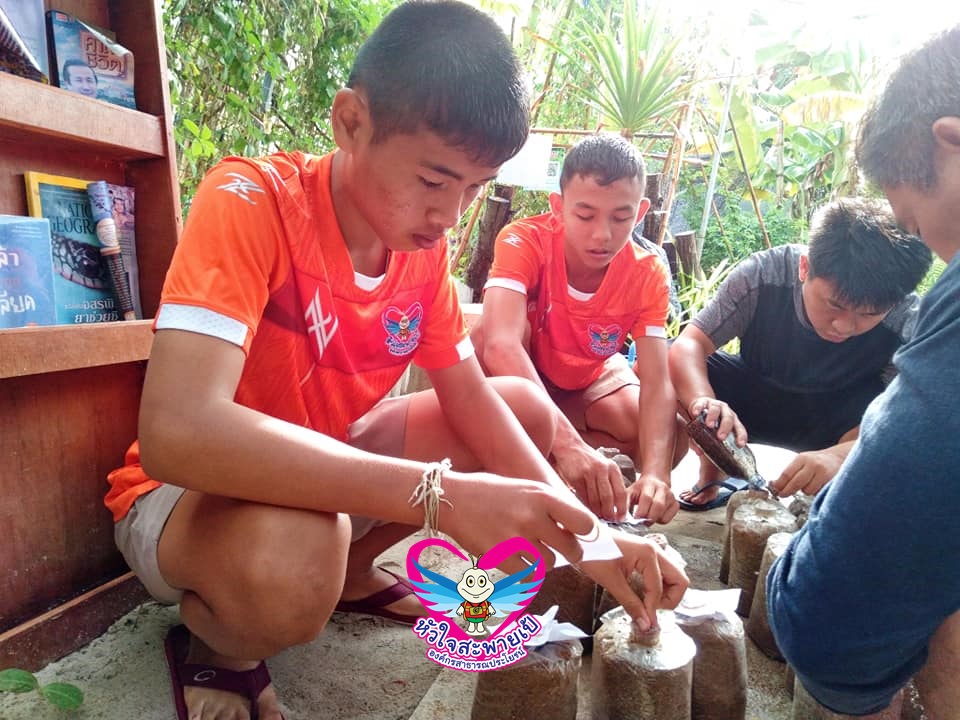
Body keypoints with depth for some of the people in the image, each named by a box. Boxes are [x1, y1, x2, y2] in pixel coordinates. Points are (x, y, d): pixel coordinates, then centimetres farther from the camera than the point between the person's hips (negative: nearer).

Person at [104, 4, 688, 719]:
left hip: (330, 464, 7)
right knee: (292, 559, -41)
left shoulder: (424, 245, -7)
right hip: (191, 490, -6)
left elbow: (471, 399, -5)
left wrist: (585, 533, -16)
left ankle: (352, 572, 10)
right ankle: (214, 643, -2)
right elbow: (176, 432, -39)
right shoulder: (251, 202, -27)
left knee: (528, 408, -1)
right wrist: (439, 494, -43)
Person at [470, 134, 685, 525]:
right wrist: (567, 444, -62)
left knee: (670, 441, -21)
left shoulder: (648, 273, -23)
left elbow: (657, 382, -30)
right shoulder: (525, 241, -33)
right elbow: (501, 344, -49)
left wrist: (655, 472, -49)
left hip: (586, 381, 4)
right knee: (484, 331, -37)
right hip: (520, 375, -3)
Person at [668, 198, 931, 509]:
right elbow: (689, 345, -29)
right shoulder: (763, 274, -27)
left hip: (836, 415, -1)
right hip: (752, 390, 2)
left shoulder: (907, 322, -27)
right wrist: (703, 401, -52)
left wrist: (840, 454, -55)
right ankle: (712, 476, 1)